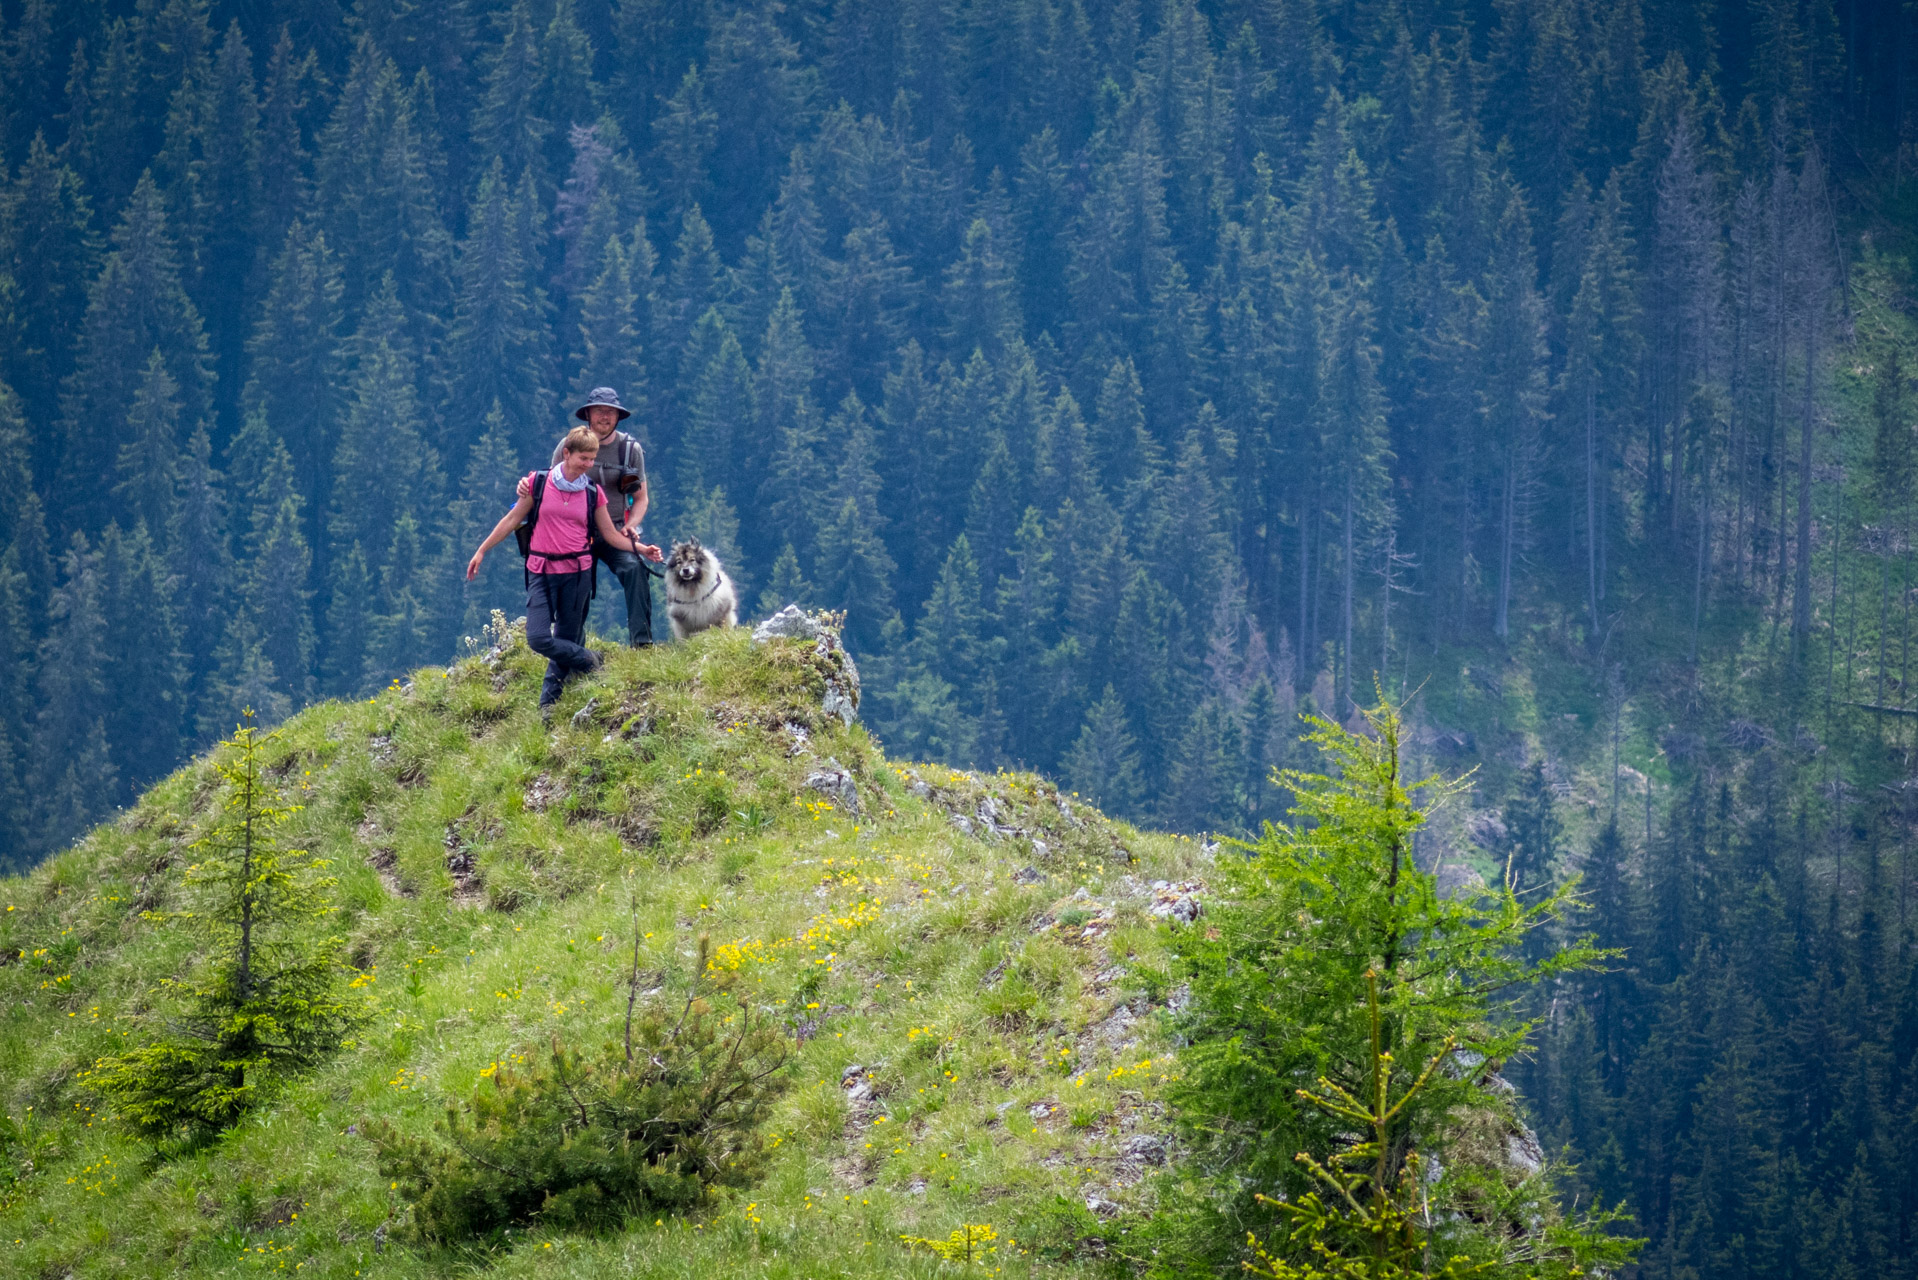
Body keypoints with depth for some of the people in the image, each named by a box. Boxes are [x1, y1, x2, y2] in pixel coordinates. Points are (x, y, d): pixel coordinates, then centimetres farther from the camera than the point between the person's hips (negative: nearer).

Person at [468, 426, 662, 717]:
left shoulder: (593, 493, 3)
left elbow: (610, 535, 10)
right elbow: (513, 520, 7)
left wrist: (641, 549, -5)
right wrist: (481, 551, 9)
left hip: (577, 572, 1)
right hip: (542, 571, -1)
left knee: (566, 640, 5)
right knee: (538, 638, -14)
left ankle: (548, 703, 19)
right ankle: (588, 661, 10)